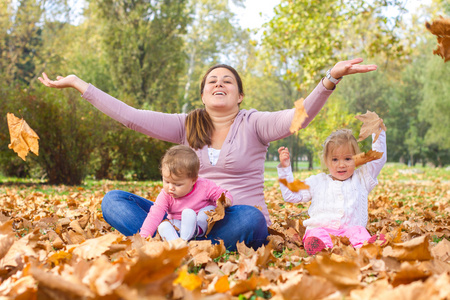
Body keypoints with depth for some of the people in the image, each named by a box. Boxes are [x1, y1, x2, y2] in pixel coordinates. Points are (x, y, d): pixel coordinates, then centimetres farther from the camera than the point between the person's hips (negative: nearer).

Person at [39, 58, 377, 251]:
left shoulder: (253, 124, 1)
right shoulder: (186, 126, 10)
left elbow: (297, 117, -17)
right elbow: (130, 116, 3)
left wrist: (331, 79, -34)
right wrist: (78, 84, -1)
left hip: (238, 219, -3)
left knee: (247, 218, -40)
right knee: (113, 200, -12)